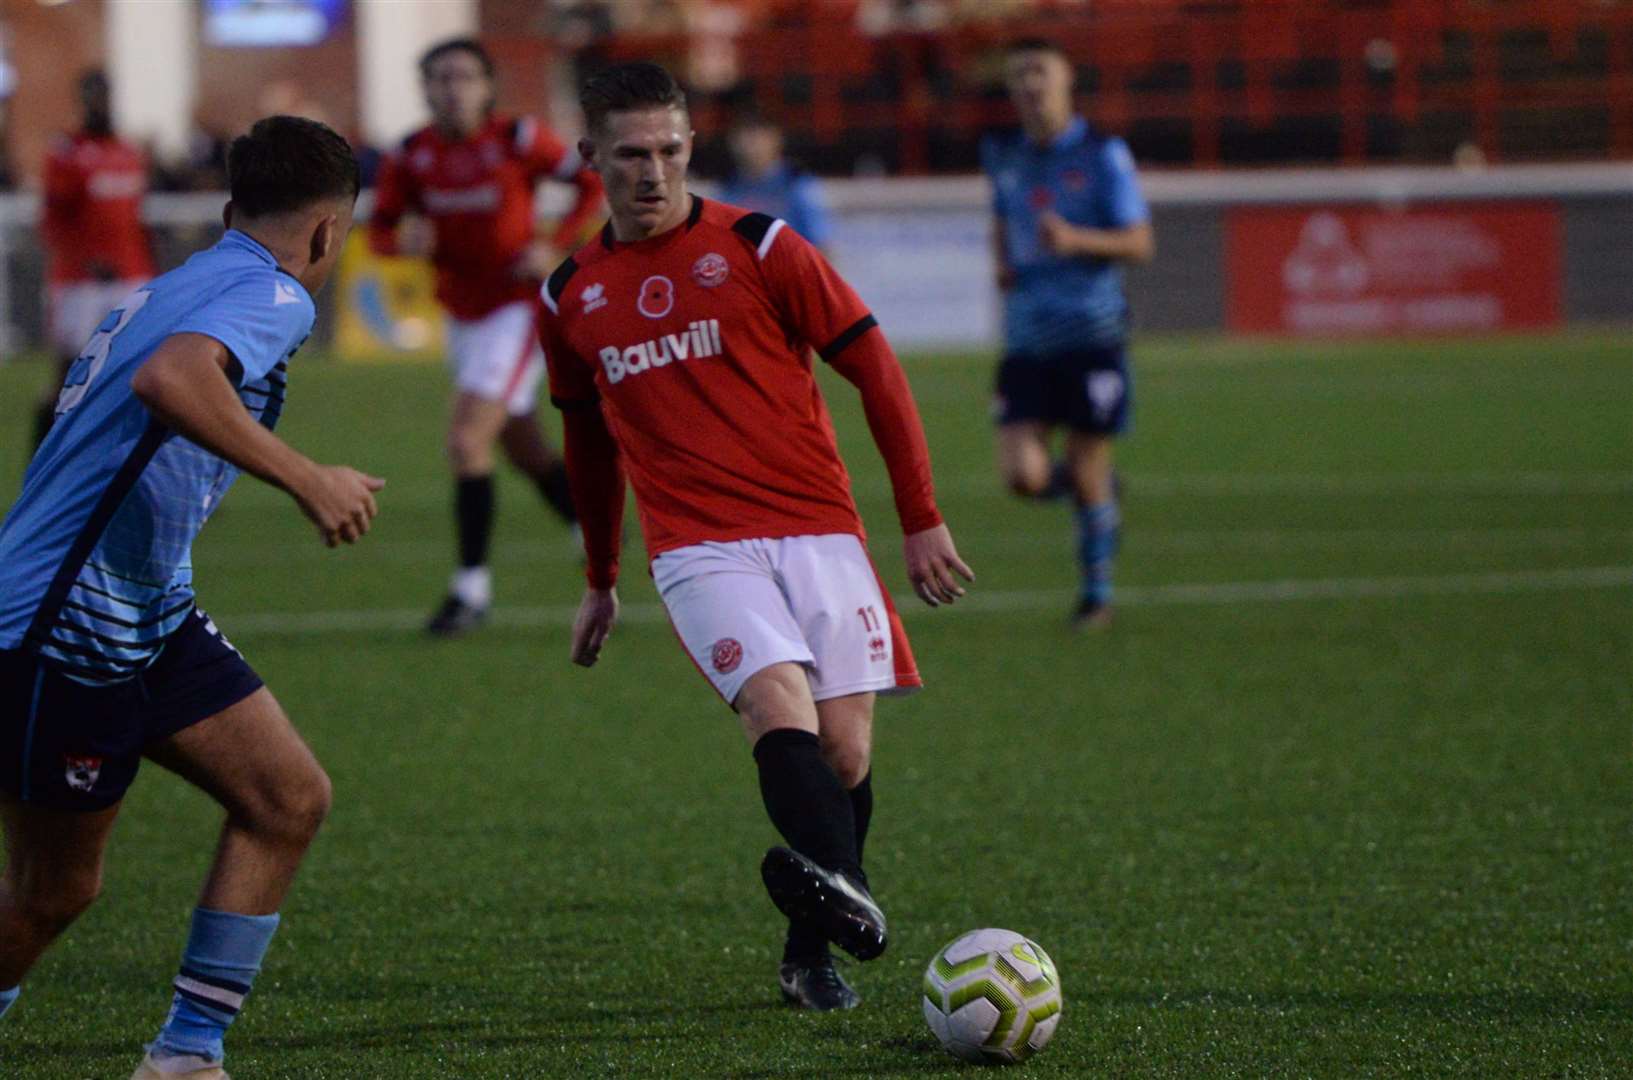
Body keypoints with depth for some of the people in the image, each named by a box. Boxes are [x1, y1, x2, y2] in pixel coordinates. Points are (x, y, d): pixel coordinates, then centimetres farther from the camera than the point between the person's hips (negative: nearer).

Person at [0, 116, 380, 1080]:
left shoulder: (174, 288, 14)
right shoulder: (272, 295, -15)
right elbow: (169, 378, -36)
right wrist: (308, 481, -34)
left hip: (150, 617, 10)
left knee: (291, 801, 5)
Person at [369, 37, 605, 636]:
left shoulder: (517, 139, -13)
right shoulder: (411, 156, -2)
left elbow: (592, 183, -5)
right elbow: (380, 229, 3)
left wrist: (557, 246, -16)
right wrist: (403, 239, -20)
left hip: (517, 308, -6)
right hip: (462, 312, 6)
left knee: (466, 441, -17)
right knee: (523, 447, 16)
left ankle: (472, 585, -9)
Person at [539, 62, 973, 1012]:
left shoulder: (757, 246, 2)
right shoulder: (573, 297, 12)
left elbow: (874, 366, 5)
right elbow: (590, 440, 28)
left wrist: (922, 519, 3)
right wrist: (601, 581, 33)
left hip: (817, 530, 0)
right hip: (699, 547, 0)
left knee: (846, 752, -7)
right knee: (778, 700, -26)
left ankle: (812, 951, 9)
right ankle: (843, 891, -51)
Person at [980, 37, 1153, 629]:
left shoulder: (1102, 155, -5)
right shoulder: (1004, 156, 9)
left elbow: (1139, 242, -7)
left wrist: (1076, 241, -24)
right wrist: (1003, 264, 7)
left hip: (1092, 334, -3)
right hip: (1027, 339, 3)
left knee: (1088, 474, 1)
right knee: (1023, 477, -10)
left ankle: (1097, 591, 21)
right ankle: (1087, 481, 24)